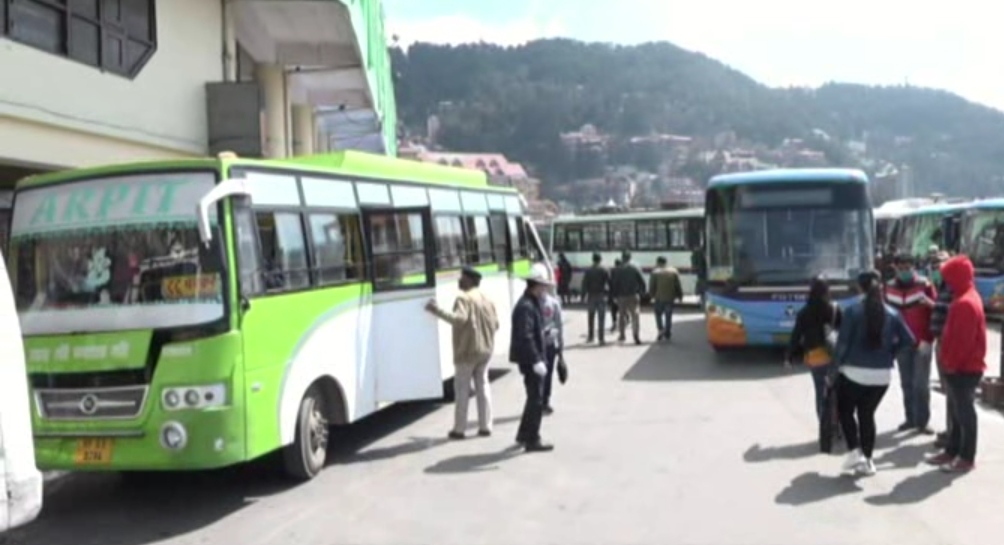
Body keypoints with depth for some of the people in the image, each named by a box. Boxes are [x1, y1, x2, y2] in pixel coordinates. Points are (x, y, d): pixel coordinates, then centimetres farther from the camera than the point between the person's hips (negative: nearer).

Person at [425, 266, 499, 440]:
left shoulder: (464, 299, -13)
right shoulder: (487, 299, 10)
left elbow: (459, 318, -30)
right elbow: (495, 324, 10)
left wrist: (438, 311, -31)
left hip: (467, 351, -7)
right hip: (485, 350, 7)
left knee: (462, 389, 0)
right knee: (483, 386, 12)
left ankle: (459, 429, 2)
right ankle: (485, 426, 12)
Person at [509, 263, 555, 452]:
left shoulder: (532, 303, 14)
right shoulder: (526, 307, -20)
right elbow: (525, 337, -26)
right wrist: (536, 360, -29)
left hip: (532, 358, 10)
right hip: (529, 359, -10)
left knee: (534, 397, 19)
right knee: (536, 399, -4)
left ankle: (524, 434, 30)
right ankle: (532, 440, 4)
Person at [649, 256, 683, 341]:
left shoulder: (655, 272, -6)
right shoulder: (674, 271, 3)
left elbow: (651, 286, -5)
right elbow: (678, 286, 4)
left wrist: (652, 295, 11)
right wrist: (680, 297, 11)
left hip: (659, 298, -3)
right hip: (670, 298, 3)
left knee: (658, 314, 12)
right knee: (668, 316, 12)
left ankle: (661, 329, -7)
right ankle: (668, 334, 13)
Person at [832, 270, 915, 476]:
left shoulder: (853, 311, -9)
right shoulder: (892, 313, 4)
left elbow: (842, 343, -11)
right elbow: (908, 340, 4)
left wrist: (834, 369, -3)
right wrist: (889, 355, 14)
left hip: (854, 372, -4)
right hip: (882, 375, 4)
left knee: (845, 411, 14)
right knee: (867, 414, 15)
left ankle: (855, 452, -1)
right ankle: (867, 460, 15)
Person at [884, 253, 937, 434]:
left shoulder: (924, 285, -11)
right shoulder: (890, 287, 3)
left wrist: (928, 340, -15)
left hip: (922, 343, -4)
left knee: (921, 384, -2)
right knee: (906, 383, 10)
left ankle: (922, 421, 7)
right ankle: (910, 418, 19)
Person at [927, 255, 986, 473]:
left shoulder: (965, 303, -21)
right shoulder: (966, 298, 13)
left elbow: (963, 340, -23)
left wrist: (951, 363, -15)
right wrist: (949, 362, 17)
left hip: (964, 368, -10)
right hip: (961, 366, 10)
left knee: (965, 412, -2)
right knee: (958, 411, 16)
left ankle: (967, 458, 6)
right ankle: (952, 451, 25)